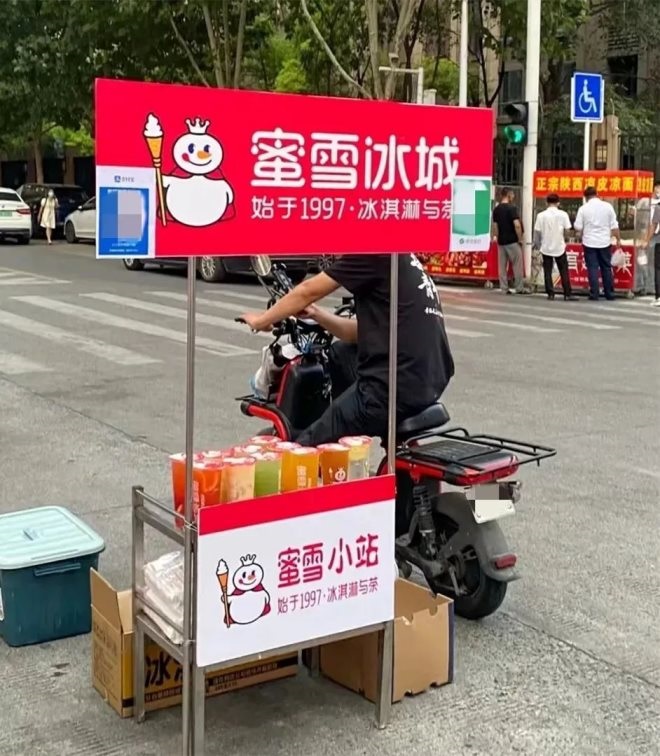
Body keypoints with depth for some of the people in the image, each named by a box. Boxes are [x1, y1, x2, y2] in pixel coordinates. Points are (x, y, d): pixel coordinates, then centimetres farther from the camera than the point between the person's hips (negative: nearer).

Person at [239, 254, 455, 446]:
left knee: (306, 448, 4)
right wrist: (316, 314, 13)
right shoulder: (400, 261, 19)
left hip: (394, 387, -10)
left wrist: (260, 321, 14)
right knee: (339, 355, 30)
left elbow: (308, 291, 1)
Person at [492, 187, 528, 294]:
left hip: (501, 241, 6)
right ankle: (519, 288, 2)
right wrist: (520, 239, -11)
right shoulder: (512, 208, -12)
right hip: (512, 241, -6)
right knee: (517, 265, 1)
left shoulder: (496, 209, 7)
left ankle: (504, 288, 7)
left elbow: (495, 226, 9)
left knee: (502, 265, 7)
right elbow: (517, 225, -19)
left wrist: (496, 237, 16)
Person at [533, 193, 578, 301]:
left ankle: (550, 294, 6)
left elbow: (537, 231, -3)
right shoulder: (563, 214, -6)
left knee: (547, 272, 8)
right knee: (564, 271, 5)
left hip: (546, 247, 1)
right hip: (559, 247, 0)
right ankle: (568, 294, 4)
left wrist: (537, 244, 11)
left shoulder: (541, 215, -5)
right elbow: (567, 230, -6)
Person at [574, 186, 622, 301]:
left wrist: (582, 234, 16)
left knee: (592, 268, 2)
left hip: (589, 242, -2)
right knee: (606, 267, 11)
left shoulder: (583, 208, -6)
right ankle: (609, 293, 15)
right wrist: (618, 239, 10)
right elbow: (614, 226, 0)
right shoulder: (607, 206, -2)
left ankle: (594, 293, -1)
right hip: (605, 242, 2)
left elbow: (578, 227, -5)